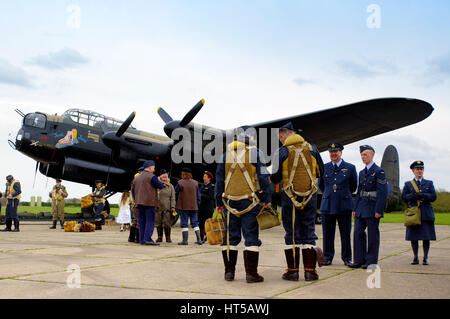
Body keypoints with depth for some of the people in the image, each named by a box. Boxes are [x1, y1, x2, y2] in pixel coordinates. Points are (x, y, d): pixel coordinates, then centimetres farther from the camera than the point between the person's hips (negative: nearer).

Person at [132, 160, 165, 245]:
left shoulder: (137, 178, 16)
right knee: (150, 221, -6)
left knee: (142, 221, 10)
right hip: (150, 203, -7)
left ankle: (142, 240, 9)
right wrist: (163, 183, 18)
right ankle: (147, 238, -14)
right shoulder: (151, 177, -8)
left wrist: (136, 201, 22)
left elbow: (133, 191, 18)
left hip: (140, 203, 7)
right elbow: (160, 186, -5)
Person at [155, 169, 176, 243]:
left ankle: (168, 237, 5)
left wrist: (173, 207, -3)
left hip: (167, 208, -1)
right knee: (158, 223, 5)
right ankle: (159, 237, 14)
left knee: (167, 223, -2)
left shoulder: (170, 186, 9)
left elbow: (172, 197, 7)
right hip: (158, 207, 1)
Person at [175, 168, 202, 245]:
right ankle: (199, 239, 6)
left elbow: (176, 191, 5)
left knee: (184, 223, 3)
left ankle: (185, 240, 3)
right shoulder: (195, 183, 1)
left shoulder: (180, 183, -11)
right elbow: (198, 195, 4)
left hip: (183, 206, -3)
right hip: (193, 207, 3)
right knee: (195, 223, 11)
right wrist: (198, 205, 13)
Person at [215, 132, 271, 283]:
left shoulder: (225, 153, 11)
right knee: (251, 236, 0)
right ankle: (251, 273, -2)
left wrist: (219, 202, 15)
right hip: (250, 201, -3)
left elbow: (219, 179, 11)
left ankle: (229, 272, 11)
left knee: (230, 236, 9)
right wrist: (267, 199, 0)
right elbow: (263, 177, -4)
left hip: (230, 201, 3)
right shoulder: (255, 152, 1)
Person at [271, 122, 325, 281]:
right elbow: (320, 171, 12)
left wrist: (274, 179, 16)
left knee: (291, 232, 6)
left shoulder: (281, 152, -5)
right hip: (310, 195, 2)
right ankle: (310, 270, 7)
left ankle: (292, 270, 7)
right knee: (308, 231, 8)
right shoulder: (312, 148, 4)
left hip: (290, 195, -2)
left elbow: (275, 178, -6)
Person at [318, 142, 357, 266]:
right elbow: (320, 185, 23)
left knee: (345, 234, 3)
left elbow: (353, 186, 15)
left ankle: (347, 258, 14)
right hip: (327, 205, 2)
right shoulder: (324, 168, 9)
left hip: (344, 205, -1)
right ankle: (328, 257, 16)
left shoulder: (350, 168, 5)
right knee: (327, 233, 5)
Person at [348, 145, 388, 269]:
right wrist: (355, 209, 13)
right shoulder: (362, 173, 16)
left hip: (373, 208, -7)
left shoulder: (379, 171, -6)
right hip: (361, 208, 7)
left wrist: (378, 210, -17)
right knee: (358, 232, 4)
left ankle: (371, 261, 8)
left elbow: (382, 192, -12)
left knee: (372, 235, 0)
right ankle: (359, 260, 11)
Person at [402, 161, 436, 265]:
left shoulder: (429, 183, 13)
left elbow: (433, 197, 2)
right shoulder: (408, 184, 12)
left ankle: (425, 258, 9)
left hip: (426, 214, 0)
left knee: (426, 237, -1)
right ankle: (415, 258, 11)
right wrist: (413, 196, -14)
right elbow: (403, 197, 2)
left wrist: (422, 195, -13)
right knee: (413, 237, 1)